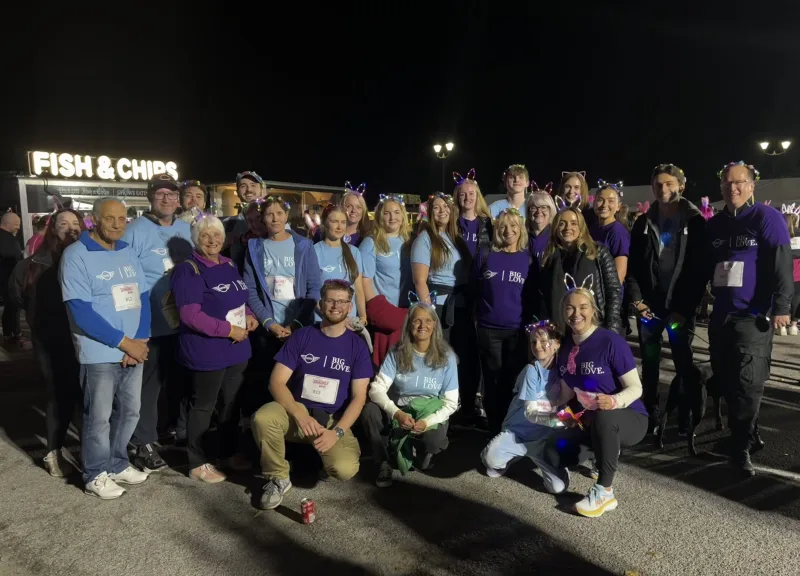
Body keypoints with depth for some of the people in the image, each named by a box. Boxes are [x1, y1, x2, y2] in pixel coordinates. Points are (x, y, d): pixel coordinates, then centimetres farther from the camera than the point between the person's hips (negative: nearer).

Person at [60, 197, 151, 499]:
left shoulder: (128, 253, 8)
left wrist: (140, 341, -8)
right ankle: (96, 475, 25)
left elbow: (143, 299, 6)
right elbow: (81, 312, -17)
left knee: (129, 411, 15)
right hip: (99, 353, -6)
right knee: (98, 417, 7)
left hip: (134, 350, 6)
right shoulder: (75, 256, -11)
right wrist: (124, 342, -16)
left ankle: (117, 464, 34)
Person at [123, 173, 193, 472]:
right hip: (150, 326, -5)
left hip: (184, 323, 6)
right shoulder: (135, 231, -11)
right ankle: (145, 444, 21)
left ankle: (182, 431, 37)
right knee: (148, 385, 6)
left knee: (181, 380, 19)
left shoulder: (187, 229, 7)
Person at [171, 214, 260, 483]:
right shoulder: (188, 270, -14)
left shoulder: (230, 265, 10)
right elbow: (191, 315, -22)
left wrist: (248, 316, -1)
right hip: (206, 353, -7)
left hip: (237, 349, 8)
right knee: (203, 406, 6)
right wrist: (229, 330, -22)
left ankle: (228, 452, 35)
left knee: (231, 403, 18)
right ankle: (197, 462, 22)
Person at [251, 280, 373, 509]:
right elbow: (276, 382, -8)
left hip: (334, 420, 0)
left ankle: (321, 453, 11)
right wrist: (300, 416, -23)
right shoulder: (301, 337, -1)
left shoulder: (357, 346, -1)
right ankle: (278, 478, -5)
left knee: (345, 470, -27)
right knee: (262, 418, -32)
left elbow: (358, 398, -4)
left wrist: (337, 432, -19)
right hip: (297, 411, 1)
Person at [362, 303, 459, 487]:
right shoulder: (397, 353, -6)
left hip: (430, 416, -1)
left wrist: (427, 422, -25)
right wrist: (397, 413, -32)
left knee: (433, 439, -35)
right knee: (370, 410, -29)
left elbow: (451, 403, -7)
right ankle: (384, 464, -8)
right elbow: (376, 389, -15)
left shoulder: (446, 357, -7)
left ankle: (423, 454, 5)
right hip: (399, 414, 1)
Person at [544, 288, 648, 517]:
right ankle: (605, 450, 13)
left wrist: (615, 401, -38)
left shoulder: (611, 342, -18)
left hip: (629, 419, -6)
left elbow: (636, 388, -18)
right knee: (553, 452, -17)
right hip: (590, 421, 6)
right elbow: (566, 393, 10)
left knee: (604, 416, -41)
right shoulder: (566, 347, 1)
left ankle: (605, 492, -22)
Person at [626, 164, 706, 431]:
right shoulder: (643, 222, 7)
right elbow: (632, 264, 6)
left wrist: (686, 307, -11)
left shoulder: (695, 222, -2)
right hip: (648, 304, 3)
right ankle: (651, 416, 18)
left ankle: (686, 417, 17)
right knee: (649, 363, 8)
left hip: (681, 306, -2)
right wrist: (636, 299, -3)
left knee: (683, 363, 5)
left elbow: (700, 267, -6)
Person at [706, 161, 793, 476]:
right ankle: (748, 435, 27)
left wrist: (781, 306, -15)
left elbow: (781, 265, -10)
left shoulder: (767, 217, -4)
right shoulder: (713, 225, 12)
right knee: (726, 379, 10)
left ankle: (741, 448, 6)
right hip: (721, 315, 6)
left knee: (747, 383, -6)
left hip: (754, 316, -5)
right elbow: (704, 269, 17)